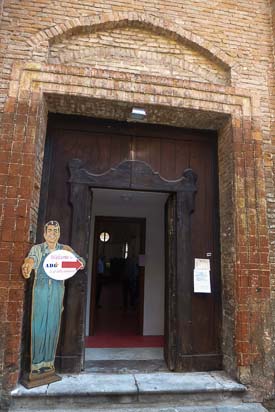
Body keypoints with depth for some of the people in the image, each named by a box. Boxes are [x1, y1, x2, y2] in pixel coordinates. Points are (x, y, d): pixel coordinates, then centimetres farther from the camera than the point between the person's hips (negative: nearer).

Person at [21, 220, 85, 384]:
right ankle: (36, 364, 9)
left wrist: (80, 262, -21)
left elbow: (79, 259, 4)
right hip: (41, 288, -1)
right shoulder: (37, 249, 3)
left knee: (53, 324, 5)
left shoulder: (65, 249, 8)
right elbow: (31, 259, -16)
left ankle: (48, 361, 17)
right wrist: (27, 265, -41)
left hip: (57, 289, 1)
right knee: (38, 324, -1)